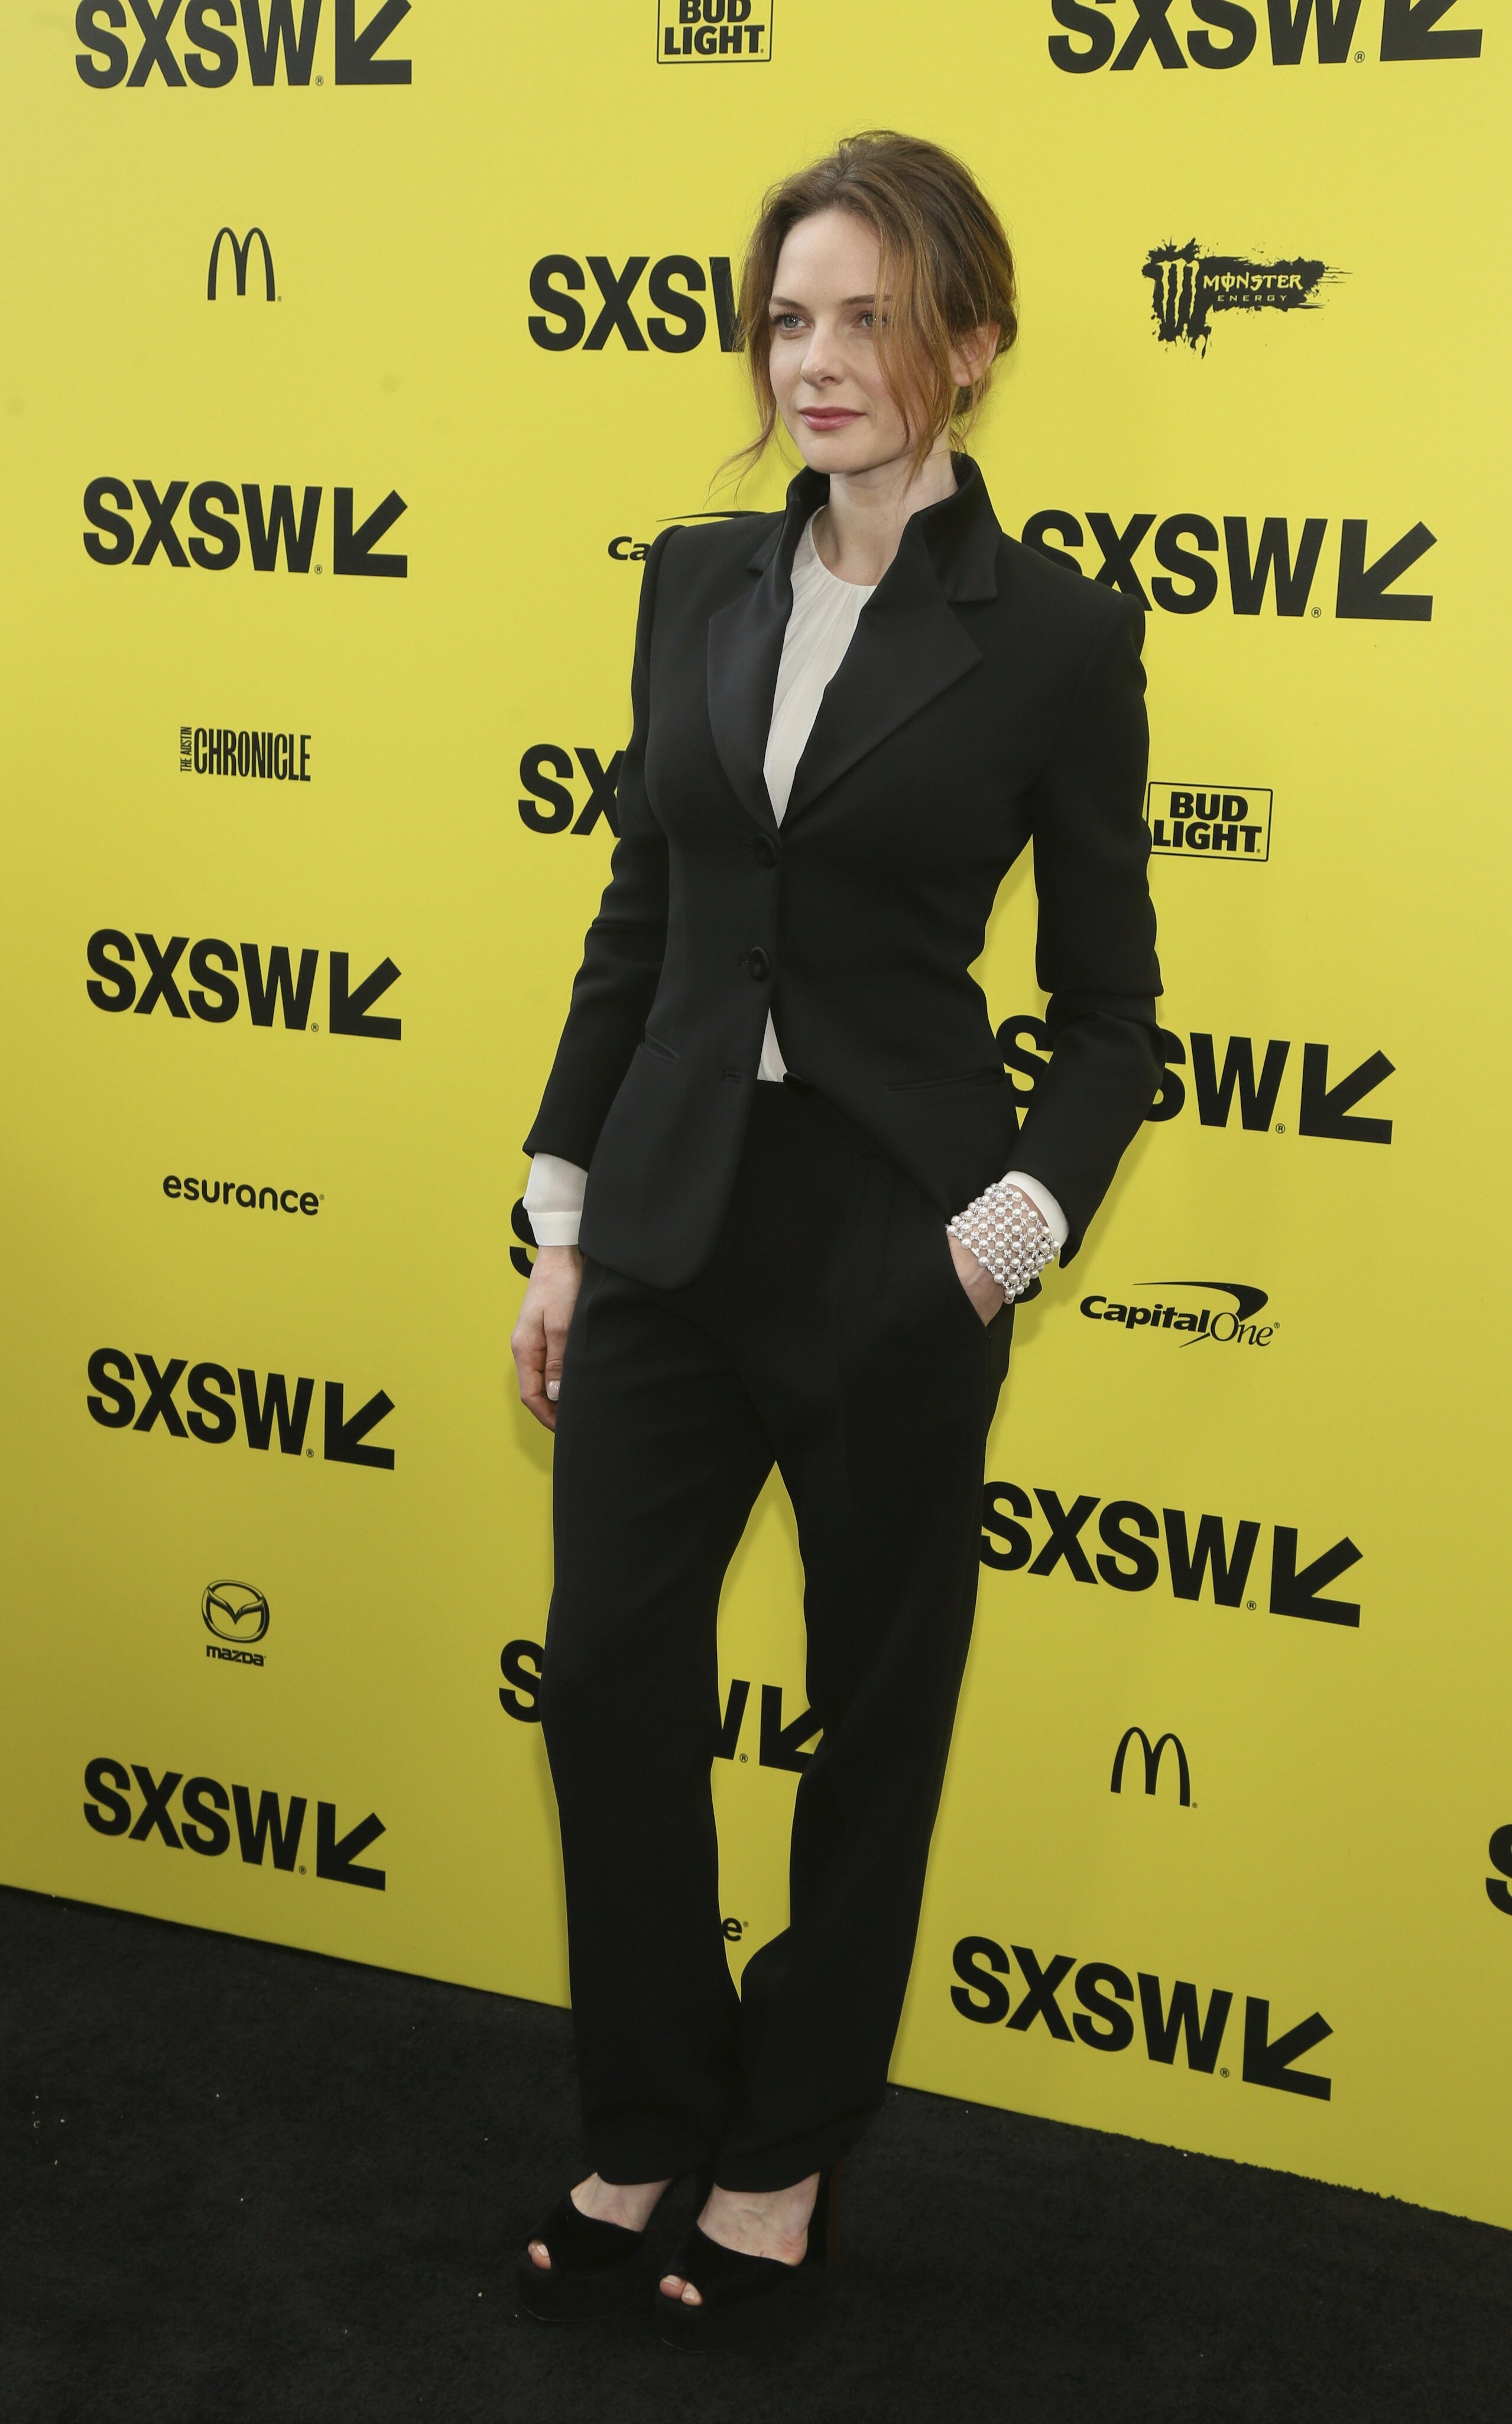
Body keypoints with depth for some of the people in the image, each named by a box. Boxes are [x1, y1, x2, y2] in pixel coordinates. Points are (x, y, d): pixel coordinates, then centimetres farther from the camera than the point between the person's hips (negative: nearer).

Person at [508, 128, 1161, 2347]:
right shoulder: (699, 583, 6)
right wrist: (560, 1214, 8)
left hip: (893, 1241, -4)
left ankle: (787, 2157, 30)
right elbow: (637, 916, 11)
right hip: (672, 1217, 4)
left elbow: (1108, 1007, -1)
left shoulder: (1055, 637, -6)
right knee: (610, 1680, 6)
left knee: (874, 1712, 9)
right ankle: (647, 2125, 28)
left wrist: (1021, 1219, -16)